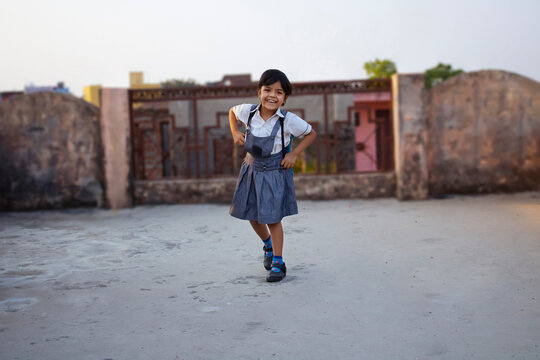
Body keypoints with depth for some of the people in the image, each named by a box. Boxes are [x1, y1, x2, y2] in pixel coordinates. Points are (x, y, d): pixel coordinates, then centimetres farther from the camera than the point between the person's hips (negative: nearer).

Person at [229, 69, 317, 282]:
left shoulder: (288, 120, -19)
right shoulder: (248, 111, -10)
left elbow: (311, 134, -4)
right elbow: (232, 111, 14)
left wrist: (294, 154, -12)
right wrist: (235, 133, -1)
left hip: (275, 174, -4)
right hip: (252, 170, 4)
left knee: (273, 218, 0)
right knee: (252, 216, 15)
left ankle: (278, 263, 13)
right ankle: (268, 246, 43)